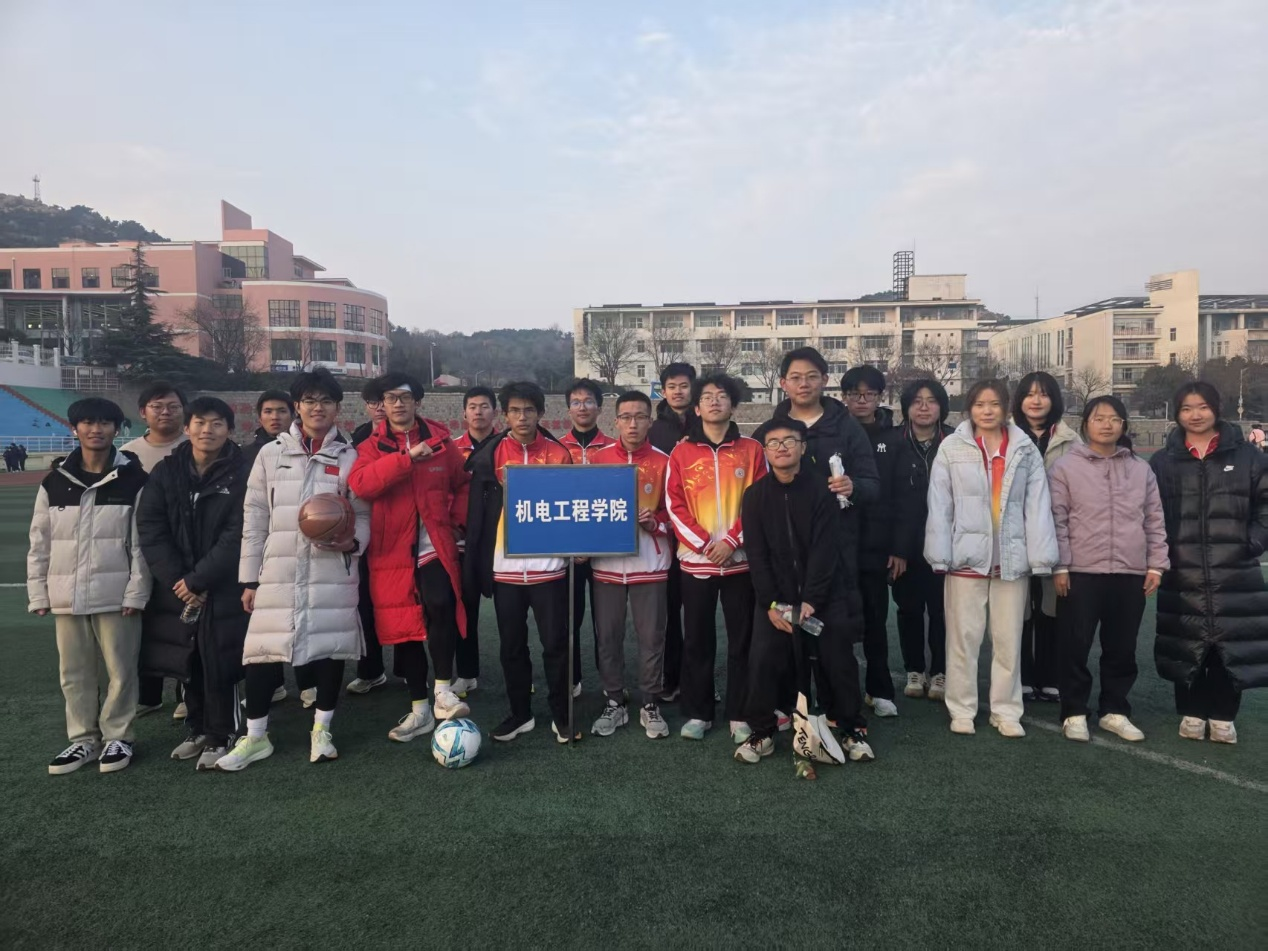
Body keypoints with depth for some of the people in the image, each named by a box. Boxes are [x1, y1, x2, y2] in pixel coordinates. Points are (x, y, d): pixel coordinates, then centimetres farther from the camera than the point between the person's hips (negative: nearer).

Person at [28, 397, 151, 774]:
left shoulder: (133, 481, -4)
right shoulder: (54, 483, 7)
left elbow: (141, 543, -5)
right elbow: (40, 543, 10)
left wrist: (136, 592, -11)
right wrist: (38, 593, 5)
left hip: (116, 596, -4)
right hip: (67, 596, 4)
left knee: (120, 669, 5)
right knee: (74, 673, 12)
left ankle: (117, 737, 20)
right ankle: (83, 739, 26)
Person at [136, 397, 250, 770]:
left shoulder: (240, 476, -7)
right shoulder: (165, 472, 4)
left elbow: (237, 536, -12)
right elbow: (149, 528, -2)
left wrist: (198, 580, -15)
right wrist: (177, 579, -11)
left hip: (223, 591, -4)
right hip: (175, 588, 4)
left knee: (218, 666, 0)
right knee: (189, 665, 13)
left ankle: (220, 737, 15)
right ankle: (197, 730, 30)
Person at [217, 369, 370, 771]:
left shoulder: (350, 457, 5)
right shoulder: (271, 454, 7)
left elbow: (363, 515, 6)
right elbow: (254, 518, 7)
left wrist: (353, 543, -17)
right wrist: (249, 577, 5)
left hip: (333, 571, 0)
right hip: (278, 570, 1)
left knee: (331, 647, 6)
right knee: (262, 650, 0)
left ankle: (321, 730, 24)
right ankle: (255, 736, 17)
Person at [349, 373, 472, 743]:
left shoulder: (440, 441, 7)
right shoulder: (371, 446, 4)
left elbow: (462, 485, 17)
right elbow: (360, 484, -17)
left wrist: (458, 519, 1)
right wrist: (407, 457, -23)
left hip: (436, 548, -1)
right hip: (391, 553, 1)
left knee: (440, 605, -28)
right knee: (405, 627, 9)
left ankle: (443, 691, -13)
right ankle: (420, 710, 22)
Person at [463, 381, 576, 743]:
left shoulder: (558, 453, 2)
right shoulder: (490, 454, 1)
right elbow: (477, 509, 1)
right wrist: (474, 560, -3)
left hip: (549, 565, -1)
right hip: (505, 567, 1)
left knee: (555, 643, 5)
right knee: (512, 646, 11)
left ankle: (561, 715, 19)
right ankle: (520, 714, 26)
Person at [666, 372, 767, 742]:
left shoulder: (751, 449, 4)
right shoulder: (682, 452, 4)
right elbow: (674, 504, -1)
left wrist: (732, 540, -11)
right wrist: (703, 543, -11)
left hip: (740, 559, 0)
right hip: (695, 560, 1)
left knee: (741, 640, 6)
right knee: (697, 640, 7)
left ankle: (739, 715, 17)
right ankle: (697, 713, 19)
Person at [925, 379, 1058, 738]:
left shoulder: (1026, 450, 5)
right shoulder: (952, 447, 0)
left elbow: (1038, 506, 1)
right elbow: (939, 505, -3)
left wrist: (1040, 557, -6)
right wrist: (940, 555, -8)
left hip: (1012, 558, 2)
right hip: (967, 556, -1)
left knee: (1009, 639, 10)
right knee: (964, 637, 6)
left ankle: (1006, 710, 22)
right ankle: (962, 709, 18)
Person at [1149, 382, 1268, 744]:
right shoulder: (1163, 462, 6)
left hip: (1235, 575, 0)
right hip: (1182, 576, 0)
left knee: (1232, 645, 4)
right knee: (1187, 646, 6)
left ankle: (1223, 715, 18)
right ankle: (1192, 712, 20)